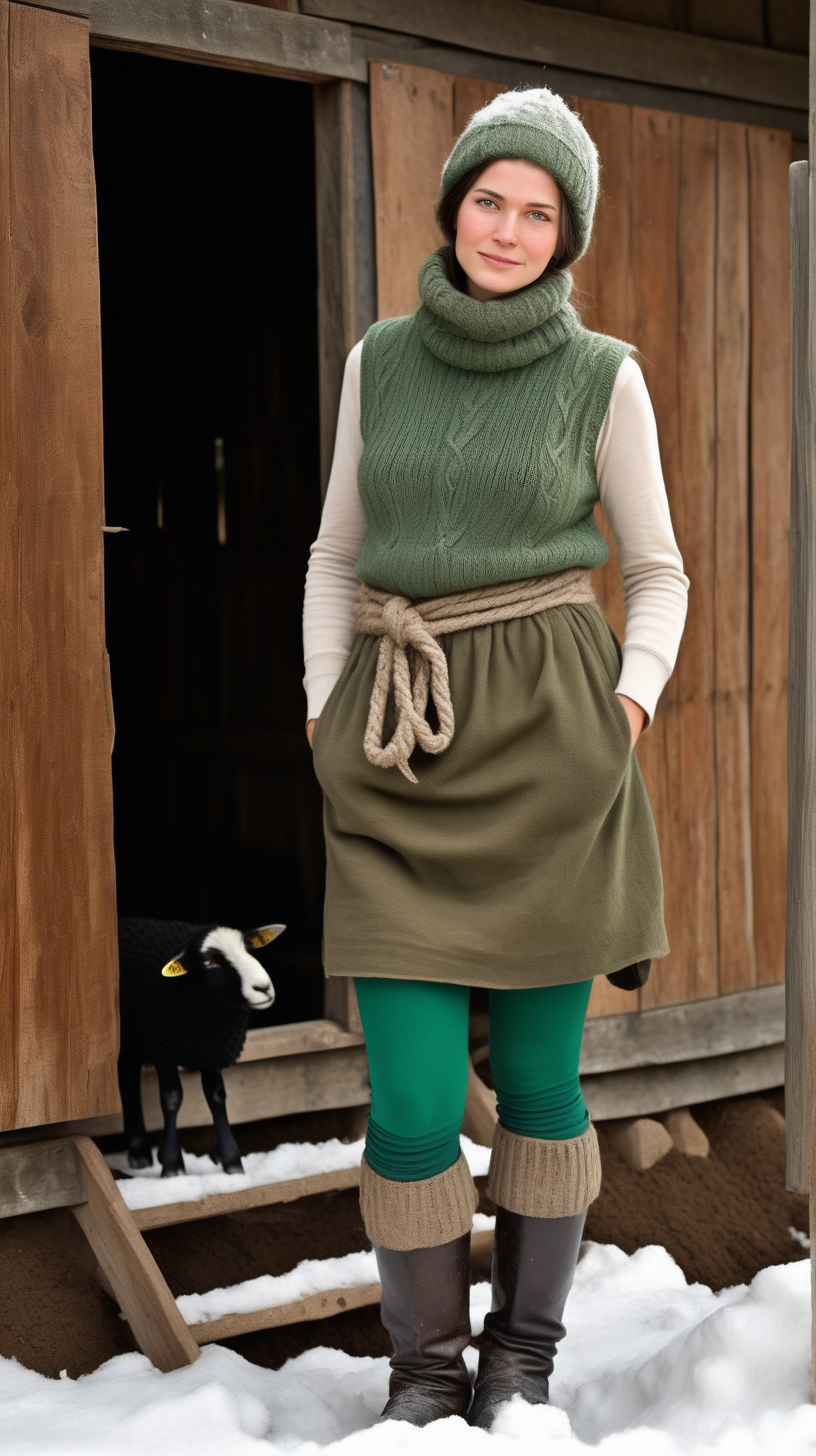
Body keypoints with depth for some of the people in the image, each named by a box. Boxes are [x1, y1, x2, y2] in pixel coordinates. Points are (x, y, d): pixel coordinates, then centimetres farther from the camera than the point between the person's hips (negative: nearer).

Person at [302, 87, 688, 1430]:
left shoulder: (602, 377, 2)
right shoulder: (380, 362, 8)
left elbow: (657, 574, 8)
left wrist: (627, 715, -7)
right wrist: (328, 720, 3)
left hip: (545, 734, -1)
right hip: (401, 762, 2)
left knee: (539, 1074, 5)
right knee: (412, 1097, -4)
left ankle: (523, 1357, 23)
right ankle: (425, 1366, 15)